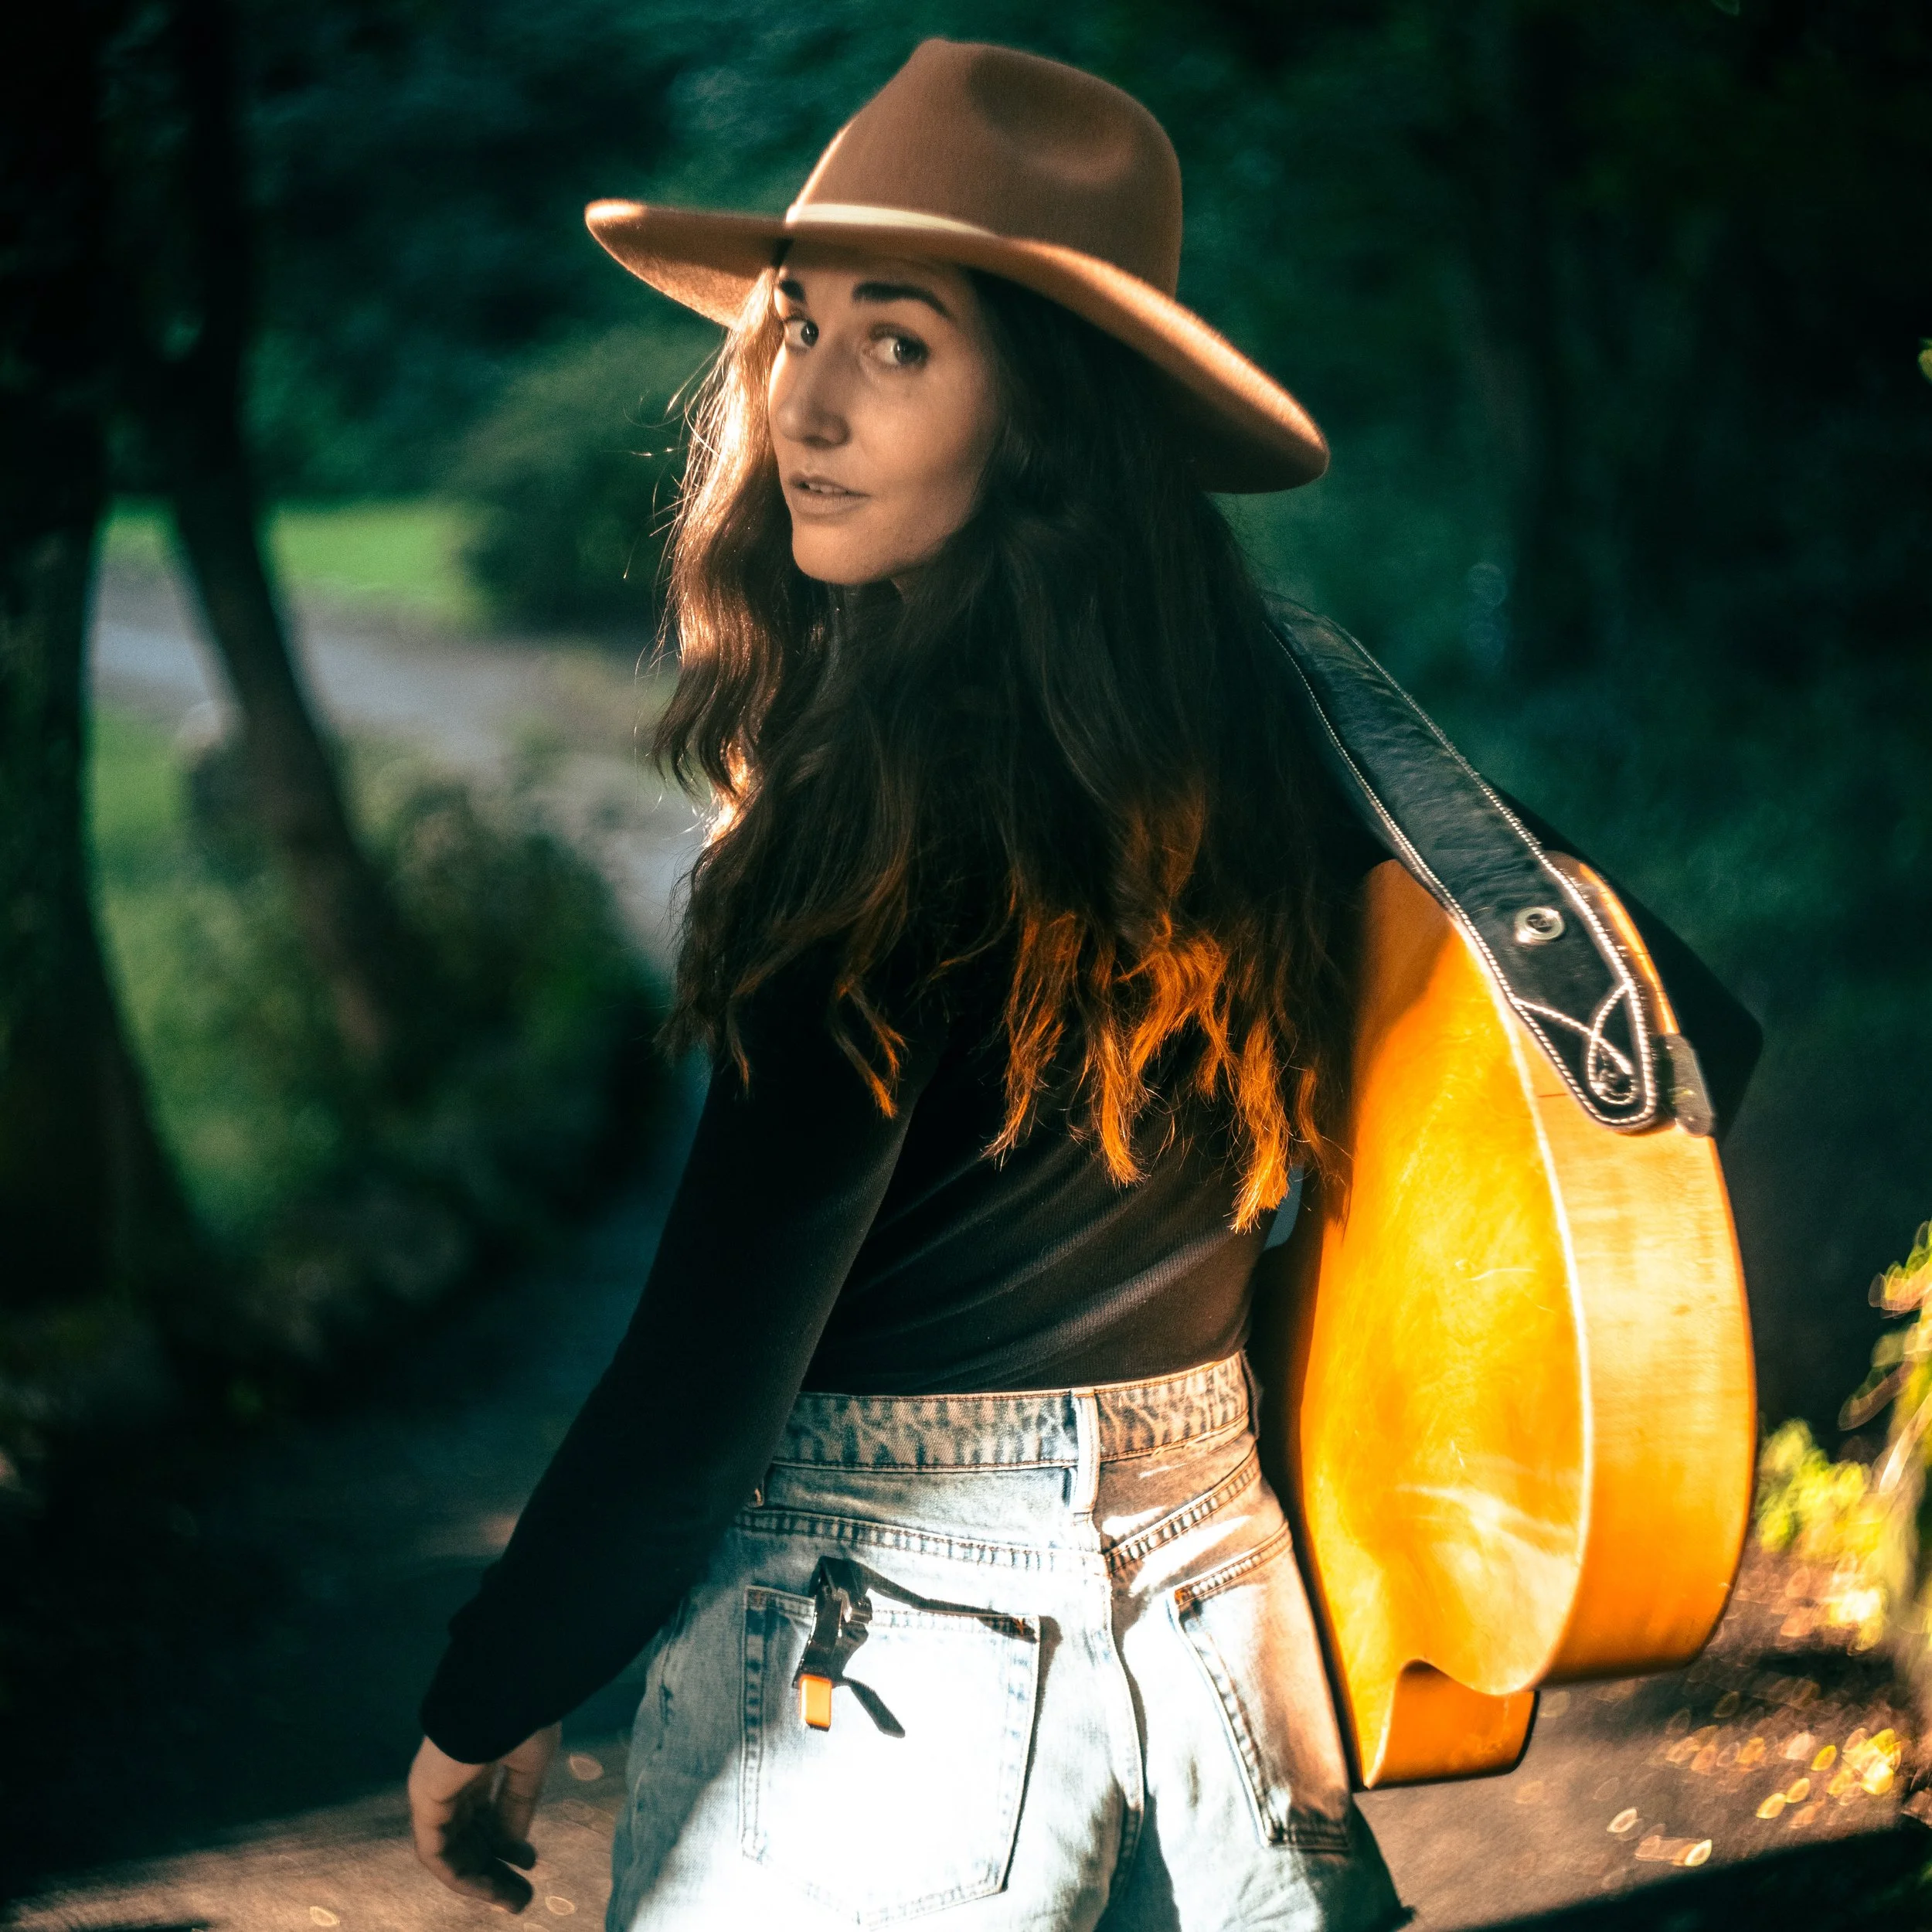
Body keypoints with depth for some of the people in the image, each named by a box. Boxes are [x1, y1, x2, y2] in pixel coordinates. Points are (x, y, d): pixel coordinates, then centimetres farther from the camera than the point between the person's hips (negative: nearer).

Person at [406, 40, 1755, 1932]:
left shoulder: (897, 797, -21)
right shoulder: (1247, 735, -1)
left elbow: (717, 1368, -22)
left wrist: (488, 1705, -8)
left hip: (888, 1617, -7)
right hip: (1215, 1574, 7)